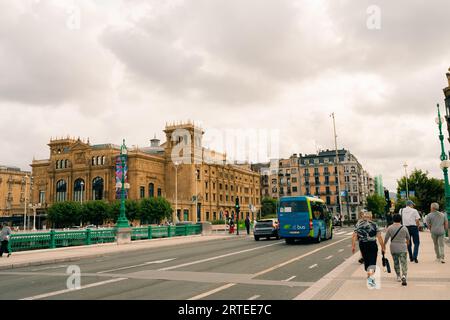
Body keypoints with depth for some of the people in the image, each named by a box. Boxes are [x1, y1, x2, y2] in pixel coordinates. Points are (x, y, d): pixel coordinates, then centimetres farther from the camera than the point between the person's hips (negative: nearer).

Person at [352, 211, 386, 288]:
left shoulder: (358, 224, 5)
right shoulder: (374, 225, -1)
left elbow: (354, 236, -3)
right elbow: (379, 237, -7)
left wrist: (353, 246, -1)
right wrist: (383, 247, -2)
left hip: (362, 245, 3)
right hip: (372, 245, -3)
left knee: (366, 260, 18)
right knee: (372, 261, -2)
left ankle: (369, 276, 34)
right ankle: (370, 277, -20)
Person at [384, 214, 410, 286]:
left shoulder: (390, 228, -4)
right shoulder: (404, 228, -3)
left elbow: (386, 238, -1)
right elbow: (408, 238, 13)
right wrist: (407, 242, 35)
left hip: (393, 248, 1)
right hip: (403, 248, -1)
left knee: (396, 262, 16)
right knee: (403, 262, -1)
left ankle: (398, 276, 24)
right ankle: (404, 275, -21)